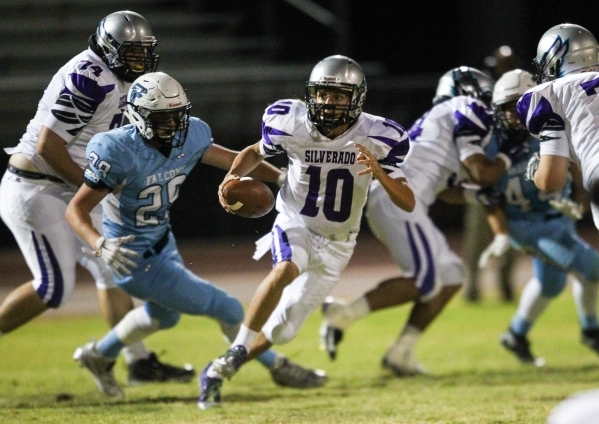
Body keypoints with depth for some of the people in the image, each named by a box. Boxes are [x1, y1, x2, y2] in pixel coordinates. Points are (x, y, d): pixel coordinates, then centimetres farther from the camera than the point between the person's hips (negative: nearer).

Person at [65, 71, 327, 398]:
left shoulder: (188, 136, -11)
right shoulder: (121, 152, -30)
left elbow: (230, 159, 8)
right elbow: (76, 210, -26)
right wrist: (100, 245, -44)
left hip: (162, 244, 8)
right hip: (135, 259, -8)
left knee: (164, 314, 36)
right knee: (228, 310, -1)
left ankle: (98, 356, 56)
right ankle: (278, 369, 22)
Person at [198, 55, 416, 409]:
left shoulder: (378, 137, -18)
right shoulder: (290, 124, -16)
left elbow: (408, 203, -17)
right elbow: (256, 153, 6)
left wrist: (378, 172, -35)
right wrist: (233, 177, -14)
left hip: (335, 245, 2)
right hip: (295, 224, -2)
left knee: (282, 330, 3)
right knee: (286, 270, -37)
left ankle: (220, 370, 26)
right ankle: (238, 348, -24)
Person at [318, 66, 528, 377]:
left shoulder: (444, 117, 29)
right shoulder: (468, 111, 2)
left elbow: (447, 191, 30)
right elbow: (481, 173, -6)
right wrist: (508, 157, 10)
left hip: (382, 199, 10)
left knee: (450, 275, 11)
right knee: (425, 281, -14)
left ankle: (401, 353, 7)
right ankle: (342, 315, -17)